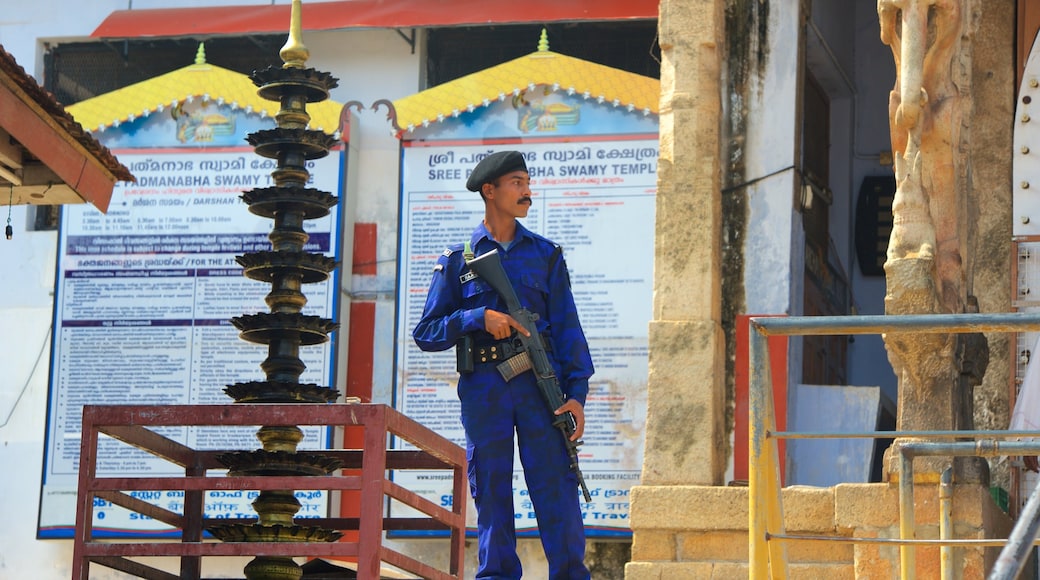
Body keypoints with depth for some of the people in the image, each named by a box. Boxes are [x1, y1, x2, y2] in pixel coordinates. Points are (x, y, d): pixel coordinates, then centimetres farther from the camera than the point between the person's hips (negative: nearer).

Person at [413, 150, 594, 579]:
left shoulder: (545, 254, 13)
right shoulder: (457, 259, 8)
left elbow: (566, 327, 8)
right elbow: (426, 332, 5)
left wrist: (576, 391, -3)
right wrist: (478, 319, -11)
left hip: (539, 385, 1)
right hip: (483, 391, 0)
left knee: (556, 489, -5)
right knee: (492, 496, 3)